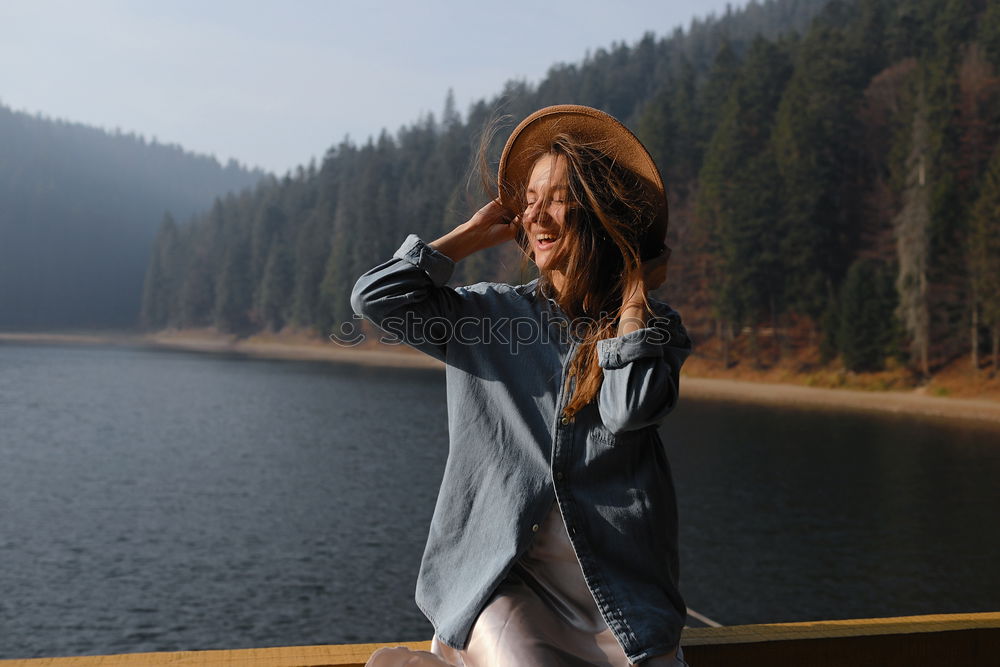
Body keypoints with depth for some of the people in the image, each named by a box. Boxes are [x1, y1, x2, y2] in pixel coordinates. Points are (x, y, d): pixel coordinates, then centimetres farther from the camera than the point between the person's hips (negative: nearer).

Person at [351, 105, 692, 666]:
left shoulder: (653, 326, 5)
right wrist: (476, 234, 5)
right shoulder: (490, 313, 9)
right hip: (503, 573, -1)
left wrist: (635, 288, -5)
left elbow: (628, 410, -14)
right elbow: (376, 297, -2)